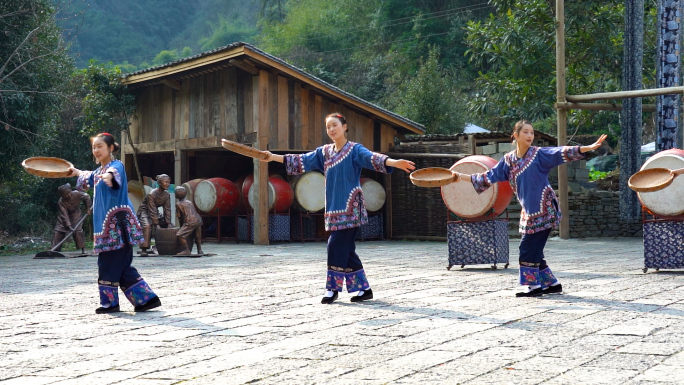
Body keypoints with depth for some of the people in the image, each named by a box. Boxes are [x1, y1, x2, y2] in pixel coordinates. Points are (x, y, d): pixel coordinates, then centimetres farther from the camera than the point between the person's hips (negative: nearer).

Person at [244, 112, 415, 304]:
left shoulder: (355, 150, -3)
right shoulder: (324, 152, 14)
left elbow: (372, 158, -18)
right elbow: (301, 160, 15)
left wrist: (394, 163, -36)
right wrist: (273, 157, 12)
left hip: (350, 207, -6)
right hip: (334, 208, 6)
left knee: (336, 245, -11)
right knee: (345, 249, 6)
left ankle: (333, 288, 0)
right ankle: (364, 288, 14)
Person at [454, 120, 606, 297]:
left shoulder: (539, 154, -7)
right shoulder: (508, 160, 8)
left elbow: (562, 153, -16)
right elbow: (489, 177, 13)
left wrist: (590, 147, -28)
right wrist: (462, 177, 12)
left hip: (544, 210, -6)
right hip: (529, 212, 6)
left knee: (528, 248, -8)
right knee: (533, 251, 8)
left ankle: (534, 286, 4)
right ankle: (552, 283, 20)